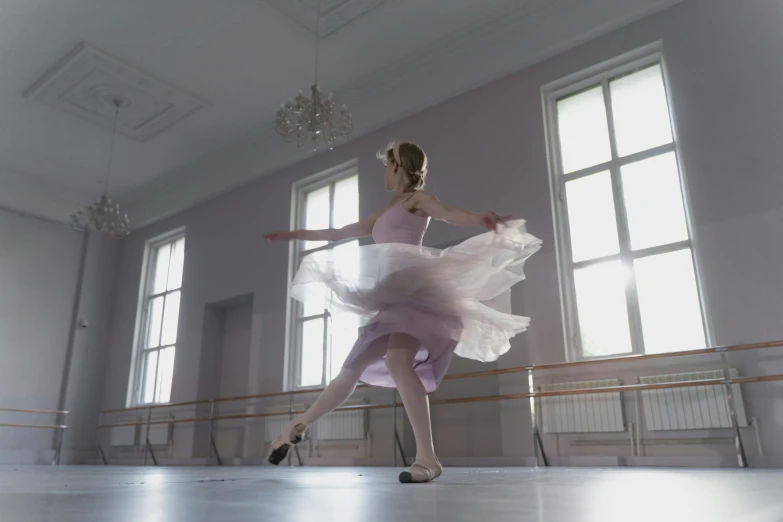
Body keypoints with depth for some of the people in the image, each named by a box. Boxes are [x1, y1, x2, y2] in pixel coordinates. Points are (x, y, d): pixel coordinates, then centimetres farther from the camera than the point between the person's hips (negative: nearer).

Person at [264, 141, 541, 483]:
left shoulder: (416, 198, 8)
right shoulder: (385, 215, 30)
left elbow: (450, 213, -11)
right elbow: (342, 233, 38)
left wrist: (482, 220, -35)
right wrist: (294, 234, 45)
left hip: (413, 288, -8)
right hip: (390, 296, 8)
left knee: (397, 361, -30)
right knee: (351, 370, 13)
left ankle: (427, 457, -28)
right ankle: (297, 427, 23)